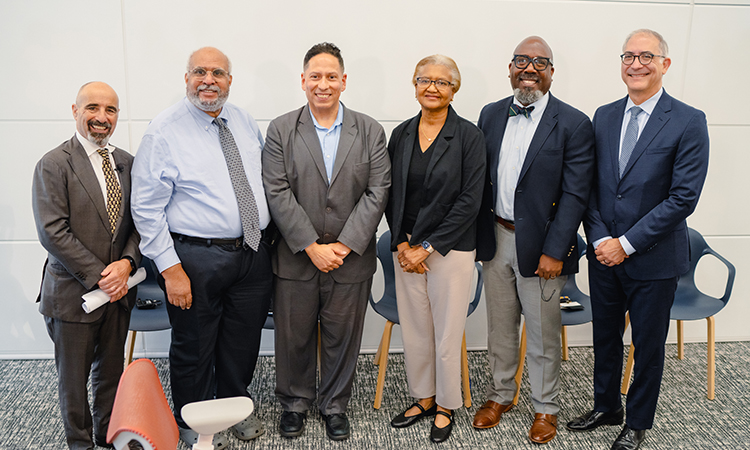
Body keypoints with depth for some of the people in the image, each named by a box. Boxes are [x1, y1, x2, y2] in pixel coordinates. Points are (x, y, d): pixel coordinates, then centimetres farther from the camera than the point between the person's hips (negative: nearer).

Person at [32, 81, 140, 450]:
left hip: (117, 291, 5)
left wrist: (127, 262, -11)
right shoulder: (53, 165, -10)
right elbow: (52, 232, -16)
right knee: (73, 378, 11)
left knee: (111, 372, 17)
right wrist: (98, 275, -17)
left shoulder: (126, 163, 7)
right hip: (73, 292, -4)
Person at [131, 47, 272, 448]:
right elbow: (146, 209, -13)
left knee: (243, 342, 19)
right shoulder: (164, 130, -11)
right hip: (196, 257, -5)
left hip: (254, 251, 5)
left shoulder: (244, 121, 6)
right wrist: (170, 268, -17)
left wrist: (266, 234, 11)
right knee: (193, 347, 11)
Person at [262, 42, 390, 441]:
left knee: (342, 338, 12)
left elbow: (377, 192, -4)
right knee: (293, 337, 12)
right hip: (295, 259, 0)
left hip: (351, 259, 1)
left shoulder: (370, 132, 3)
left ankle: (334, 405, 33)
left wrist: (344, 246, -13)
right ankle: (294, 403, 35)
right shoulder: (280, 130, 1)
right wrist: (311, 247, -14)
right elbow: (278, 194, -7)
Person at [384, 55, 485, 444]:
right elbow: (391, 195, 8)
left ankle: (445, 406, 26)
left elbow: (469, 200, -11)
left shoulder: (469, 136, -7)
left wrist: (427, 247, -12)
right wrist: (402, 243, -4)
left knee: (447, 332, 6)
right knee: (414, 329, 12)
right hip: (406, 248, 4)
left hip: (450, 248, -4)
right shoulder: (401, 134, 6)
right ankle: (423, 398, 32)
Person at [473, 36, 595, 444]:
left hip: (539, 245, -4)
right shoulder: (491, 115, 6)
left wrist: (554, 252, -16)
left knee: (543, 334, 10)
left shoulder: (573, 124, -9)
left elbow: (575, 195, -12)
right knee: (500, 326, 18)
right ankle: (500, 395, 37)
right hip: (495, 239, 4)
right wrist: (476, 234, 4)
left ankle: (545, 407, 30)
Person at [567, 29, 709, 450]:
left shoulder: (688, 122, -10)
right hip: (604, 254, 4)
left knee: (648, 345, 12)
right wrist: (599, 238, -9)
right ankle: (606, 406, 39)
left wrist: (626, 243, -16)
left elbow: (684, 197, -15)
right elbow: (590, 186, 5)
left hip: (654, 258, -4)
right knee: (605, 336, 18)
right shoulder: (604, 116, 5)